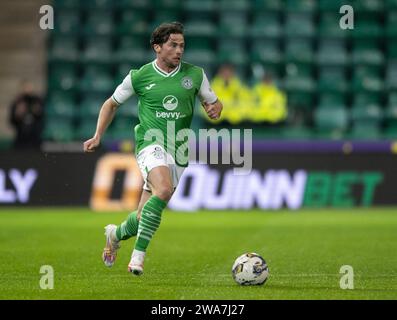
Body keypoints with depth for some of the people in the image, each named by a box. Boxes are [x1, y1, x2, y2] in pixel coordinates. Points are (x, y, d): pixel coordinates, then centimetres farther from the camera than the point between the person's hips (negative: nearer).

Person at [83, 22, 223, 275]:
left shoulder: (195, 74, 5)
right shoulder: (140, 77, 0)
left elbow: (214, 103, 17)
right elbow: (112, 104, 14)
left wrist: (215, 110, -8)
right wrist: (98, 137, 5)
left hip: (178, 151, 4)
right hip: (150, 143, -4)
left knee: (145, 216, 5)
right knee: (164, 189, -33)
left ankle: (116, 234, 39)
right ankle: (138, 254, -27)